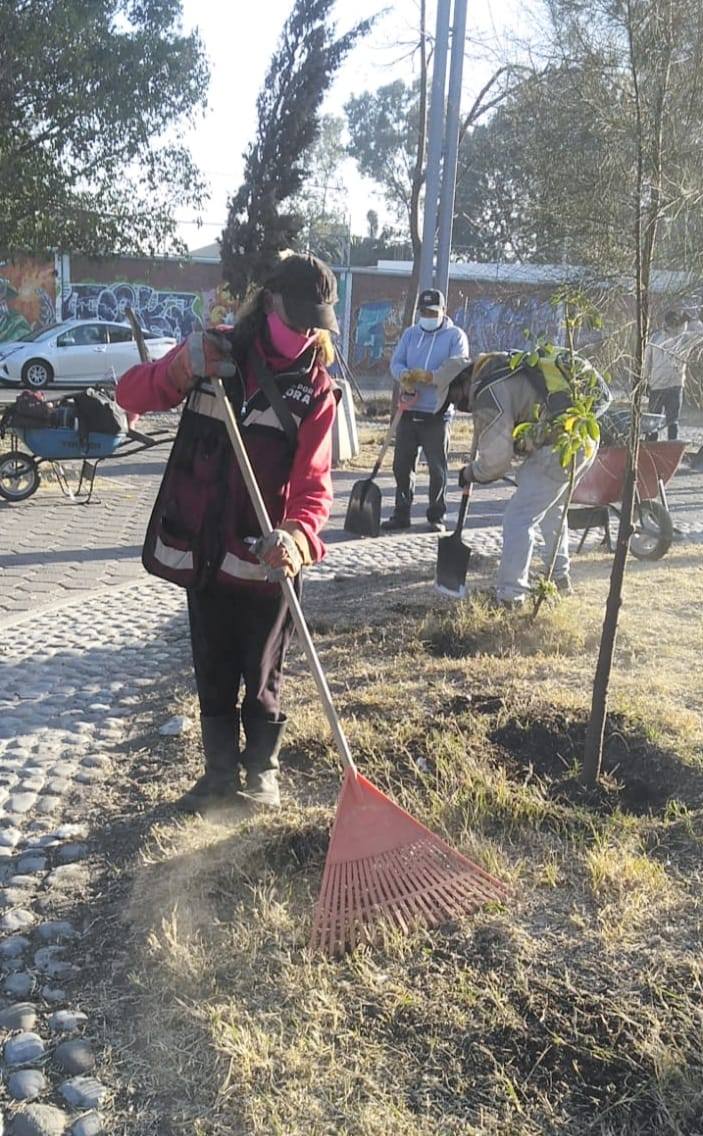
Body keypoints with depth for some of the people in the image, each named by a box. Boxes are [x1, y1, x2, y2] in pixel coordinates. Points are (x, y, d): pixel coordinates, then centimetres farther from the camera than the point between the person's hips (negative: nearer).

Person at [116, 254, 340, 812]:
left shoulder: (315, 387, -4)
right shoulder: (218, 350, 1)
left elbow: (313, 482, -13)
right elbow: (130, 394, -3)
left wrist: (298, 536, -33)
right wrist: (181, 368, -23)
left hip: (265, 557, -2)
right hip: (201, 550, 2)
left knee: (262, 676, 11)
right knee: (213, 674, 15)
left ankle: (263, 770, 33)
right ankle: (220, 771, 33)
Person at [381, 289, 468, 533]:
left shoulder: (456, 336, 1)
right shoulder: (410, 333, 15)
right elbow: (396, 362, 6)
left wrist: (427, 376, -24)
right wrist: (405, 376, -18)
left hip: (437, 414, -4)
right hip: (409, 412, 4)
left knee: (437, 468, 3)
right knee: (401, 465, 7)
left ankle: (436, 516, 13)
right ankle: (401, 514, 17)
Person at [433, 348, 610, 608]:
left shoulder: (489, 394, -13)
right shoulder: (499, 367, 16)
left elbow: (495, 461, -10)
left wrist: (470, 473, 7)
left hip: (559, 447, -10)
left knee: (518, 519, -6)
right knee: (552, 508, 27)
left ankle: (510, 597, -5)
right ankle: (560, 580, 38)